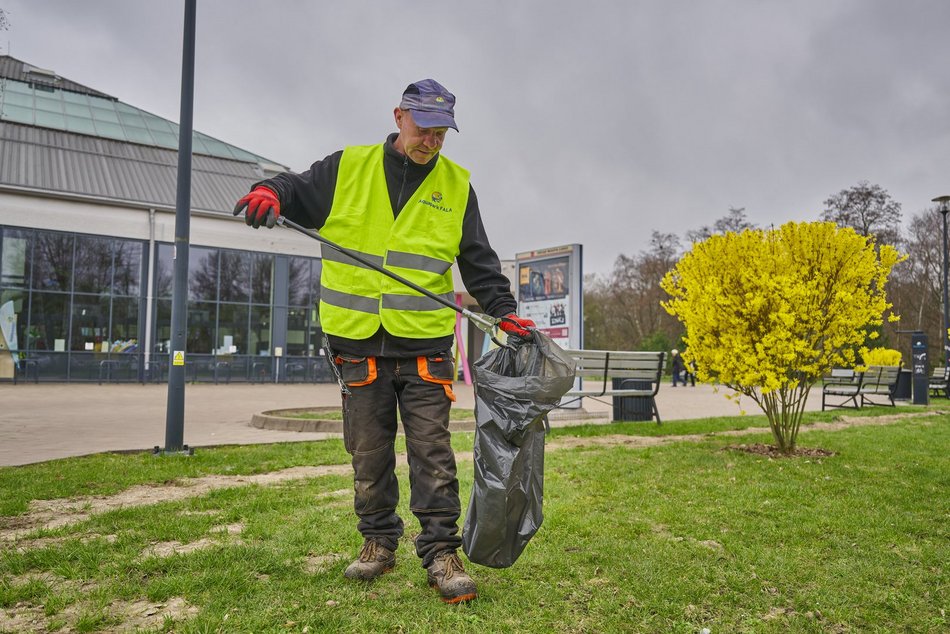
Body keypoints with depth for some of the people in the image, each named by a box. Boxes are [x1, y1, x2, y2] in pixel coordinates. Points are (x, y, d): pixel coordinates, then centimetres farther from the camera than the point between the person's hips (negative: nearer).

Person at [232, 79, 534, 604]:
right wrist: (270, 192, -15)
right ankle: (379, 541, 28)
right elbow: (297, 191, 9)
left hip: (425, 346, 0)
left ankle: (441, 551, 10)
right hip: (359, 343, 1)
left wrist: (503, 310, -6)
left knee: (432, 452, 0)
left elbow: (479, 263, 7)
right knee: (369, 454, 11)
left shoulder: (457, 186, 7)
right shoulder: (346, 168, 5)